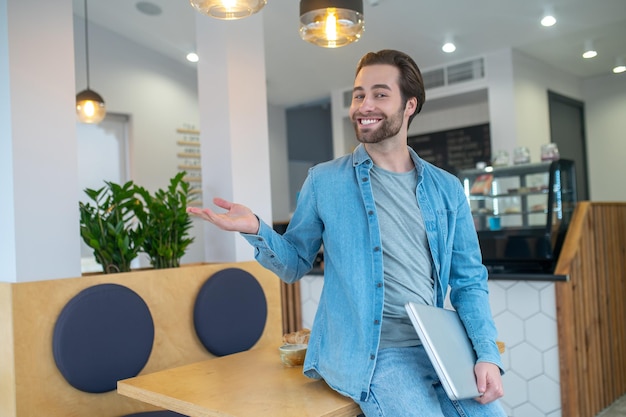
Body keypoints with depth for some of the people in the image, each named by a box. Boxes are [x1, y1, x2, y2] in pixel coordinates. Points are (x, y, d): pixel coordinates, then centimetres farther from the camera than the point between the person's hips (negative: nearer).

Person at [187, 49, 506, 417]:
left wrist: (487, 354, -4)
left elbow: (469, 281, 9)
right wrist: (256, 231, -14)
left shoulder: (447, 189, 6)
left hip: (438, 348, 4)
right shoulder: (324, 181, 0)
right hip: (371, 354, -3)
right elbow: (296, 264, 5)